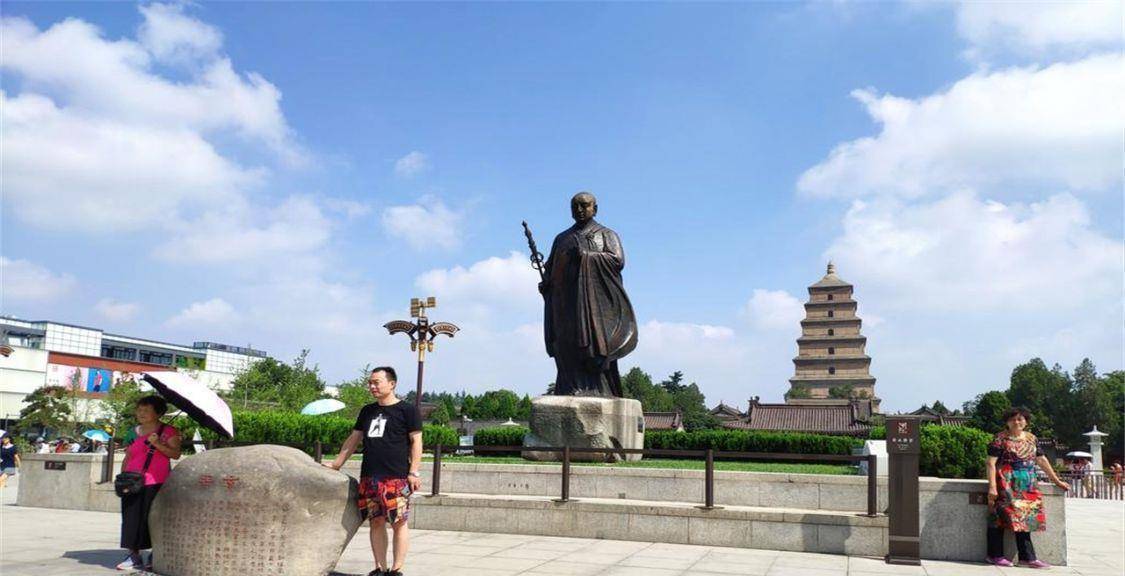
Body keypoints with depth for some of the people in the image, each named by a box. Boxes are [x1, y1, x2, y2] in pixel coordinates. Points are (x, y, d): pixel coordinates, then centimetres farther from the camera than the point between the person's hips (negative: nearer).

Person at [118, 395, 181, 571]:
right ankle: (134, 556, 8)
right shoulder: (133, 433, 15)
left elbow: (175, 454, -8)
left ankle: (155, 556, 7)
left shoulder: (168, 431, 2)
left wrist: (158, 444, -19)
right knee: (132, 517, 1)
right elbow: (127, 458, 20)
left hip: (156, 483, -4)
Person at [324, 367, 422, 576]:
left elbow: (416, 441, -3)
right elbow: (354, 439, 25)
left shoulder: (407, 410, 1)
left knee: (399, 522, -4)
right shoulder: (367, 411, 19)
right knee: (376, 522, 5)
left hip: (396, 478, -5)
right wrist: (336, 464, 23)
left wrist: (413, 472, -9)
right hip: (369, 478, 6)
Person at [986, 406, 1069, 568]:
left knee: (1024, 516, 4)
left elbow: (1042, 460, 18)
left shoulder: (1031, 438, 13)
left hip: (1027, 485, 6)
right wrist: (992, 486, -17)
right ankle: (995, 555, 4)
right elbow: (991, 462, -10)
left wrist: (1056, 481, 17)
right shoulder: (1001, 438, -6)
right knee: (1000, 516, -3)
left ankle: (1027, 557, 7)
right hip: (1006, 483, -6)